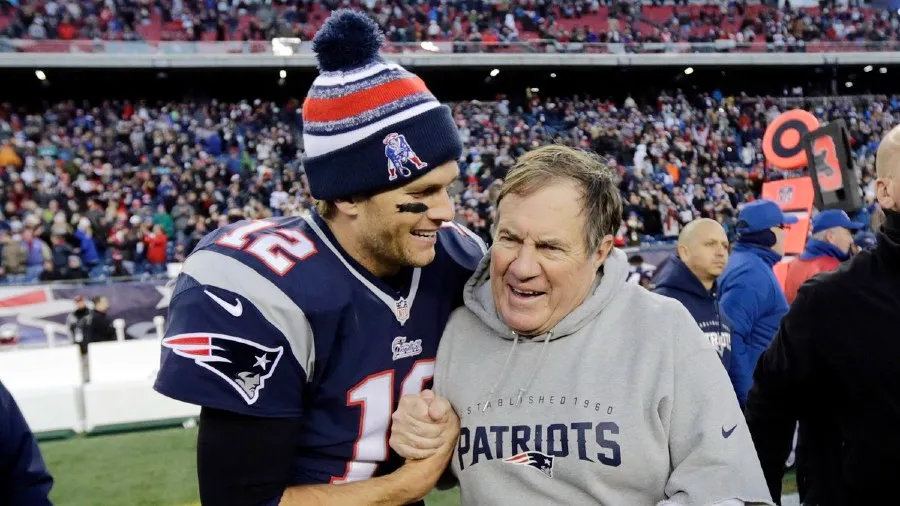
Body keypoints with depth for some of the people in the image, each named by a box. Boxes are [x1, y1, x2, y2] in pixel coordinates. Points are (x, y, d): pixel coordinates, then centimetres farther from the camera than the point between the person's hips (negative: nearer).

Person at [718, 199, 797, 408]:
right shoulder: (753, 273, -19)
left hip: (752, 389, 11)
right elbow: (728, 334, -30)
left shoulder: (752, 267, 15)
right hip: (755, 394, -11)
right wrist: (746, 393, -27)